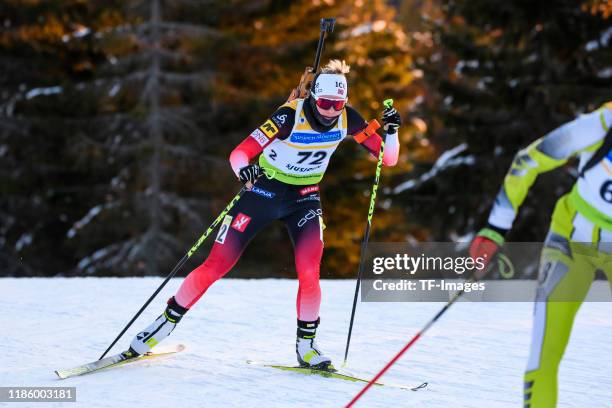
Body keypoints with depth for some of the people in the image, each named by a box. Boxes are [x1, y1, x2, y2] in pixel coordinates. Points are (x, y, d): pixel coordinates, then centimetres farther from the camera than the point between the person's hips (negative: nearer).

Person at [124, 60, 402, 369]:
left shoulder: (347, 119, -15)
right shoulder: (290, 116, -27)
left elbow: (388, 160, -9)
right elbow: (240, 153, -30)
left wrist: (391, 131, -28)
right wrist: (245, 170, -52)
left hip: (305, 198, 3)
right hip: (264, 189, -3)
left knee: (309, 274, -18)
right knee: (216, 265, -3)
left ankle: (306, 345, 2)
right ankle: (167, 321, 13)